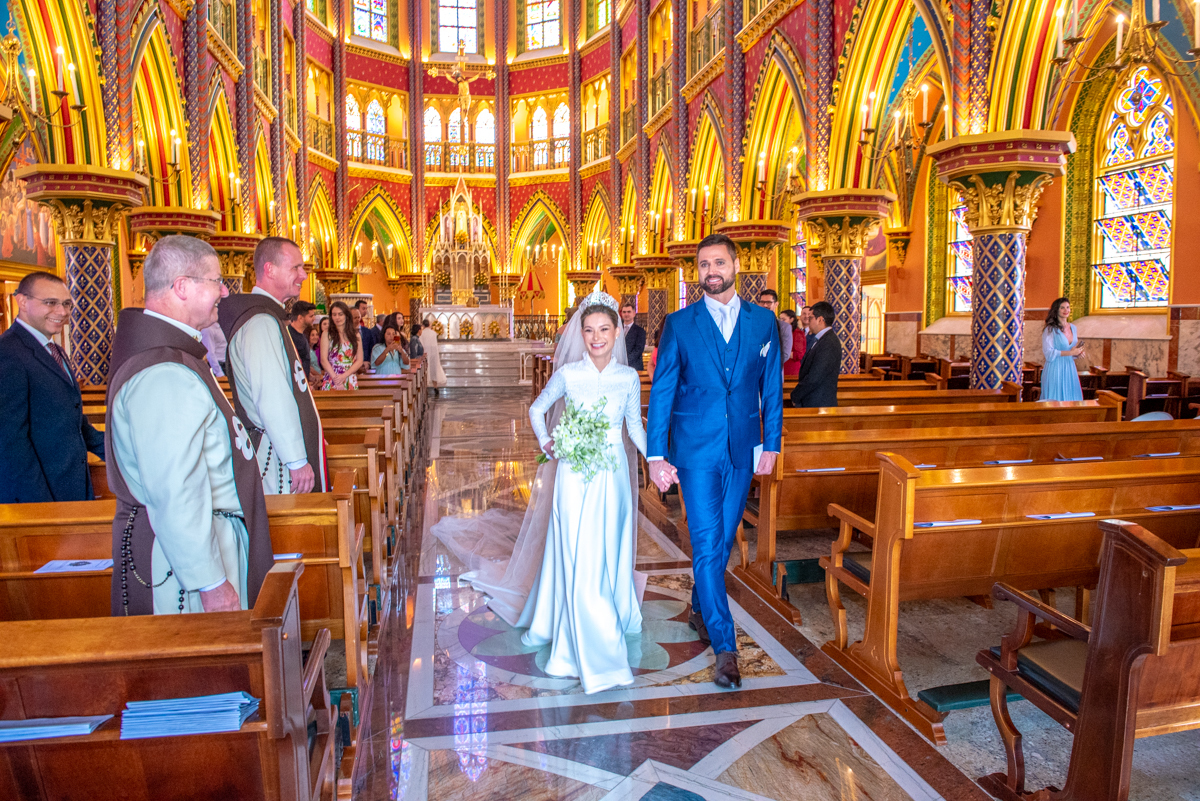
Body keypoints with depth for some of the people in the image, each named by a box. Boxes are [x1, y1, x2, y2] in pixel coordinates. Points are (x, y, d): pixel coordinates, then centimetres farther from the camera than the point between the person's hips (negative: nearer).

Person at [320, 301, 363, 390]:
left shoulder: (356, 335, 9)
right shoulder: (327, 335, 5)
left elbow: (359, 361, 4)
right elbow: (323, 360, -3)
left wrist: (344, 376, -9)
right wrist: (335, 378, -14)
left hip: (351, 382, 1)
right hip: (331, 382, -1)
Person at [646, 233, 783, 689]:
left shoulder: (763, 321, 6)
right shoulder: (679, 324, -2)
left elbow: (772, 388, 10)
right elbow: (661, 392, -2)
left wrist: (771, 444, 6)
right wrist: (656, 455, -7)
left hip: (742, 451, 3)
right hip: (696, 450, -3)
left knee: (724, 539, 14)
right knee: (707, 543, -6)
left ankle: (700, 609, 39)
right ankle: (725, 647, 2)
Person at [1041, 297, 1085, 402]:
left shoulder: (1073, 328, 13)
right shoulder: (1050, 329, -8)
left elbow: (1074, 349, 23)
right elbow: (1048, 352, -15)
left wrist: (1078, 354, 1)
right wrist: (1070, 352, -15)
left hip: (1070, 369, 6)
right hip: (1055, 370, -6)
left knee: (1072, 399, 4)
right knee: (1056, 399, -4)